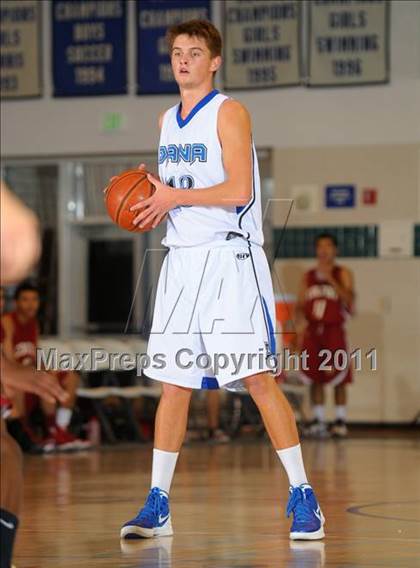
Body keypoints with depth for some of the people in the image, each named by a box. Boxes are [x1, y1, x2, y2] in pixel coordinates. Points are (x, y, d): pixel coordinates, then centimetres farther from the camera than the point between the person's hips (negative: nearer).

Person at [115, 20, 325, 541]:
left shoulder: (228, 113, -6)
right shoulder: (168, 120, 17)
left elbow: (239, 190, -16)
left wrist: (174, 197, -13)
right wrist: (152, 204, 6)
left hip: (229, 258, -7)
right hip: (181, 260, 7)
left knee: (257, 377, -10)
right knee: (173, 384, 7)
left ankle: (302, 497, -6)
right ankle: (157, 505, 11)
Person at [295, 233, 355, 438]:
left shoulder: (343, 274, 1)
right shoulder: (308, 277, 13)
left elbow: (349, 300, -15)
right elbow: (301, 305, 16)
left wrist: (329, 278, -19)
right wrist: (300, 314, -6)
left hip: (334, 331, -4)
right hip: (313, 331, 4)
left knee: (338, 379, -3)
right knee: (315, 379, 2)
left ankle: (340, 421, 2)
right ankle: (319, 420, 8)